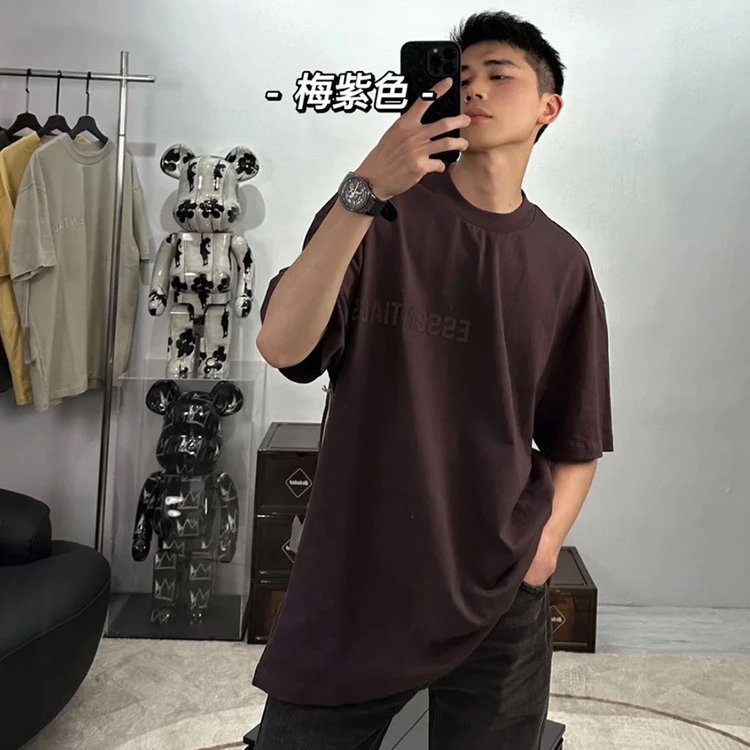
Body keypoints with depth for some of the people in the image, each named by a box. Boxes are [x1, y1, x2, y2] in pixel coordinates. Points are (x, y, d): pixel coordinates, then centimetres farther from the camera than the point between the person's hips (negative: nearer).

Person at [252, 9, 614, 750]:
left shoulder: (562, 264, 2)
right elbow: (280, 347, -18)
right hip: (350, 587, -1)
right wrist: (365, 191, -27)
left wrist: (543, 547, -7)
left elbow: (575, 444, 9)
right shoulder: (382, 214, -3)